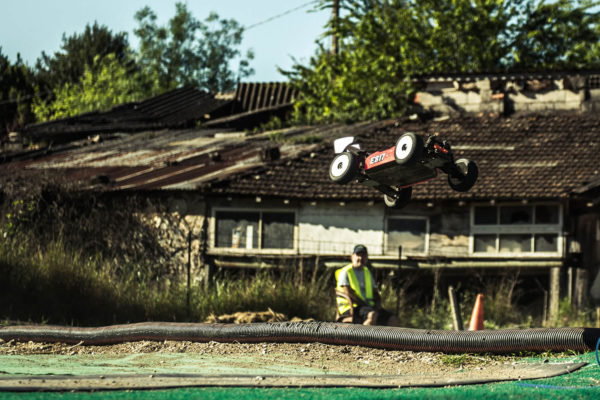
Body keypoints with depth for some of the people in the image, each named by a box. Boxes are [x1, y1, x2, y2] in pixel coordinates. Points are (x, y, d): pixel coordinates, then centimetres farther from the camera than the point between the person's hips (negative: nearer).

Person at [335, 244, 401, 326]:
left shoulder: (367, 273, 24)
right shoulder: (345, 272, 2)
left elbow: (375, 293, 23)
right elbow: (348, 293, -10)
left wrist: (378, 304, 0)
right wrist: (366, 305, -16)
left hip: (368, 306, 7)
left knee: (394, 320, -17)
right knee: (373, 315, -39)